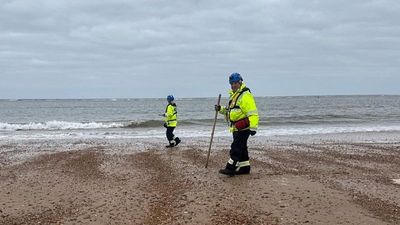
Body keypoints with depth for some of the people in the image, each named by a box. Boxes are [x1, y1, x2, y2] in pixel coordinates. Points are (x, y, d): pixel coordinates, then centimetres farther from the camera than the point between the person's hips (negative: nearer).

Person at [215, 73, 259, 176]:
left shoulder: (245, 95, -15)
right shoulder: (234, 95, 18)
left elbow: (252, 112, -22)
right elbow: (230, 110, 31)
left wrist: (253, 127, -27)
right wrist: (221, 109, 12)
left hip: (243, 127, -10)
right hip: (236, 128, 10)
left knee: (236, 148, -11)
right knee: (241, 148, 15)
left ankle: (231, 168, -11)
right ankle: (244, 167, 23)